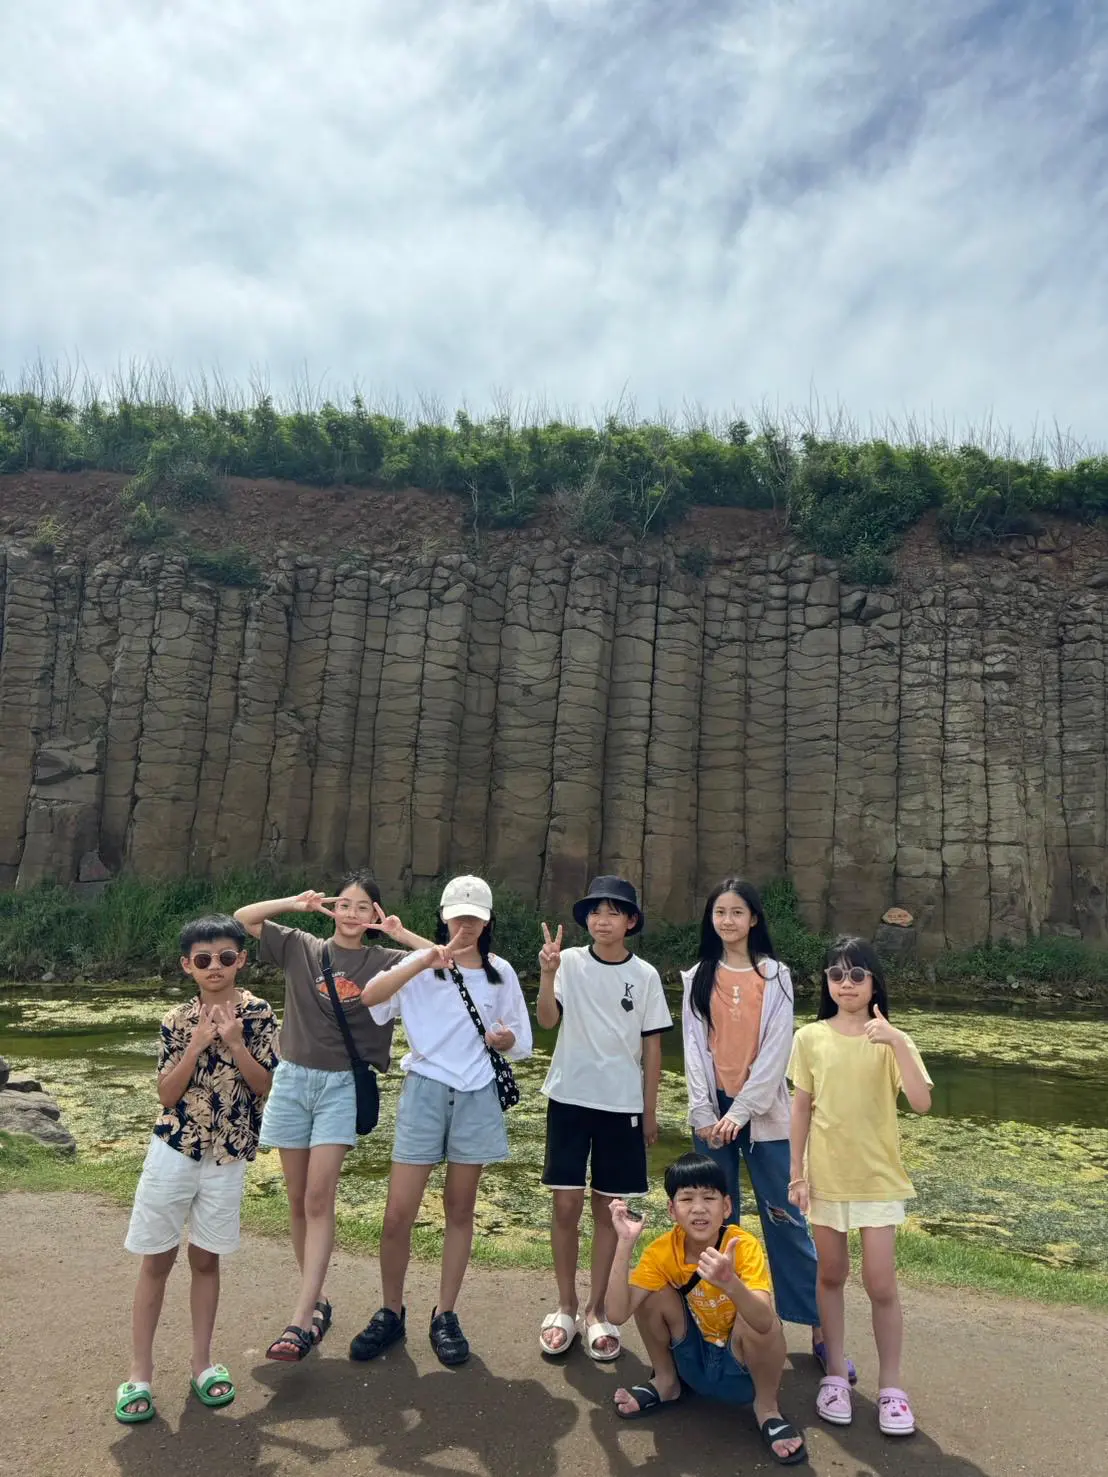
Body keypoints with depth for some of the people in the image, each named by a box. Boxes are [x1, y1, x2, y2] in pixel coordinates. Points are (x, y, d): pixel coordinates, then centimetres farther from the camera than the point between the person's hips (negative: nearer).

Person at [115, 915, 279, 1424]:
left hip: (227, 1154, 0)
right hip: (173, 1148, 1)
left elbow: (266, 1086, -8)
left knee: (205, 1258, 11)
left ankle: (202, 1363, 27)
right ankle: (139, 1373, 19)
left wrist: (234, 1042, -20)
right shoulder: (177, 1019, -3)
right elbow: (167, 1094, -6)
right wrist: (197, 1044, -18)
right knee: (156, 1259, 8)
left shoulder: (258, 1014, -5)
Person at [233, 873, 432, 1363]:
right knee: (298, 1201, 9)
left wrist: (402, 934, -11)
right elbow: (241, 919, 3)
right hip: (293, 1079, 3)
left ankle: (301, 1322, -10)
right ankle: (317, 1302, 23)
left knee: (318, 1199, -11)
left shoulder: (384, 961, -1)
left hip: (342, 1086, -2)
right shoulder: (300, 947, 4)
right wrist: (296, 903, -7)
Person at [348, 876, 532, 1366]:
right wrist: (426, 961, -31)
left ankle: (445, 1315, 25)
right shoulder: (421, 964, -1)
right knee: (398, 1213, 0)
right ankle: (391, 1312, 21)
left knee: (460, 1209, 11)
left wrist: (505, 1039, -13)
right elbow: (369, 996, -20)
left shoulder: (500, 972, 6)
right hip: (425, 1092, -1)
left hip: (477, 1098, 2)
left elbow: (521, 1044, 10)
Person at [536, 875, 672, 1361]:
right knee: (566, 1204, 4)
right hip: (570, 1098, -1)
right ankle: (565, 1308, 21)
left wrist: (650, 1111, 5)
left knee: (607, 1206, 9)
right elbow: (547, 1020, -17)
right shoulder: (570, 962, -4)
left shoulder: (645, 975, -1)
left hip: (622, 1104, 1)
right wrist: (547, 974, -34)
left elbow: (652, 1046, 4)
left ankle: (596, 1311, 23)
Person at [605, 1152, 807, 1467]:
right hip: (693, 1362, 3)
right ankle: (666, 1382, 8)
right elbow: (617, 1313, -28)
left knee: (759, 1321, -34)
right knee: (654, 1294, -20)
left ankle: (766, 1407, -3)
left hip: (741, 1369, -3)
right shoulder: (662, 1251, -17)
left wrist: (730, 1283, -62)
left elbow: (764, 1323, -42)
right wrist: (625, 1243, -36)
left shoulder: (744, 1247, -26)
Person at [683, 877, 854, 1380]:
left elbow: (776, 1049, -6)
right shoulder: (697, 978, 6)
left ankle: (819, 1329, 9)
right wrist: (705, 1113, -7)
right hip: (712, 1110, 2)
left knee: (785, 1217, 1)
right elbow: (693, 1048, 2)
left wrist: (742, 1110, -13)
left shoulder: (775, 976, 1)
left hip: (763, 1111, -2)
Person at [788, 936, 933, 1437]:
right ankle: (835, 1375, 30)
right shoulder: (810, 1038, -4)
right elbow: (801, 1108, 1)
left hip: (879, 1179, -2)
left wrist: (897, 1042, -30)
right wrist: (796, 1173, 0)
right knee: (831, 1277, 14)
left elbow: (921, 1103, -21)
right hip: (826, 1178, 2)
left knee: (881, 1286, 1)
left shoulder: (891, 1041, -8)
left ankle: (890, 1387, 19)